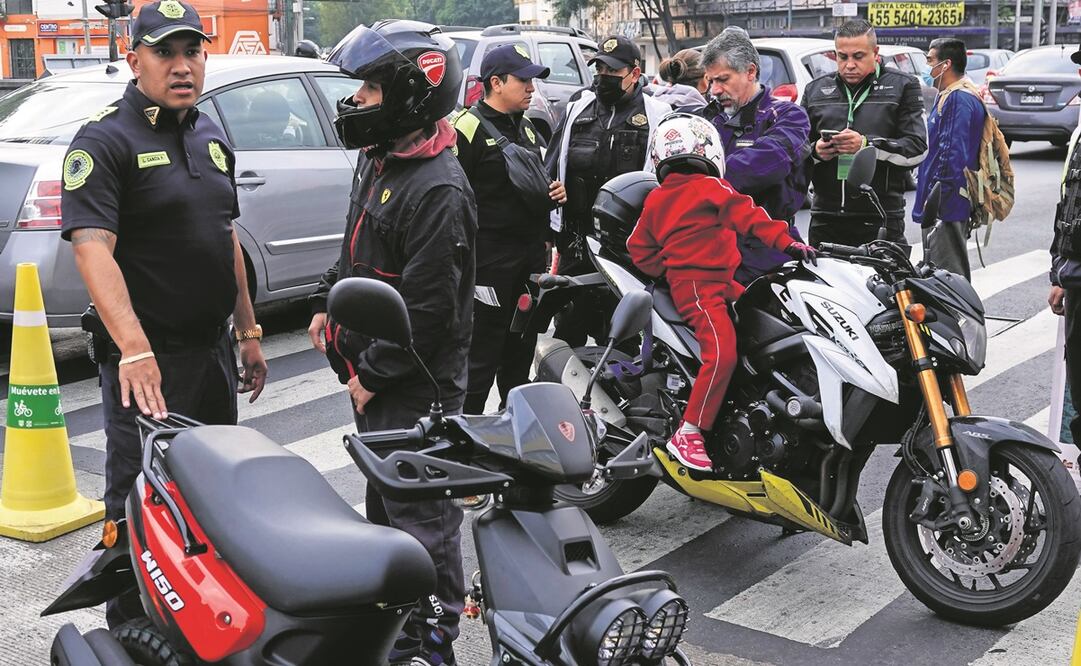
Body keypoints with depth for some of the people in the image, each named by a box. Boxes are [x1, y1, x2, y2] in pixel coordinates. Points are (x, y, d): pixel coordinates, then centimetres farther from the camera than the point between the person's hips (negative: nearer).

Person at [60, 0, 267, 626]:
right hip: (148, 361, -7)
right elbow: (92, 247, -25)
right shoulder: (104, 140, -13)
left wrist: (249, 334, 17)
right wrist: (135, 349, -37)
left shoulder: (212, 138, 12)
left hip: (214, 350, 8)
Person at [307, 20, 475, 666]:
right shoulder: (379, 160, 9)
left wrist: (374, 375, -18)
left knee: (421, 512, 0)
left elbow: (429, 309, -24)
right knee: (383, 497, 22)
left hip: (415, 387, -10)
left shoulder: (439, 190, -23)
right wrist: (327, 303, 15)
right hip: (372, 372, 10)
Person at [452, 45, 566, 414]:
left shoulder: (528, 127, 18)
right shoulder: (469, 127, -11)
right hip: (490, 256, -8)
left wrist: (556, 191, 8)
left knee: (521, 349, 17)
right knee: (481, 354, -5)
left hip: (531, 256, 8)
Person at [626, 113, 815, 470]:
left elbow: (639, 249, 17)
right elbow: (745, 214, -18)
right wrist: (786, 241, -23)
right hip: (702, 285, -9)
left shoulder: (655, 200, 14)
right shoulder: (710, 187, -5)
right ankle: (688, 434, -22)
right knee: (722, 353, -20)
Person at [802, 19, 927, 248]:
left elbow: (918, 148, -2)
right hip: (825, 218, 3)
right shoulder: (815, 90, 18)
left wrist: (866, 145, -16)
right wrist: (815, 152, -5)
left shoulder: (902, 86, 7)